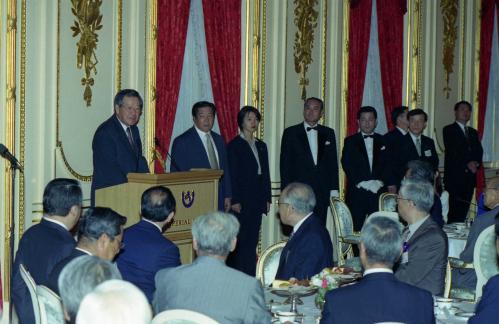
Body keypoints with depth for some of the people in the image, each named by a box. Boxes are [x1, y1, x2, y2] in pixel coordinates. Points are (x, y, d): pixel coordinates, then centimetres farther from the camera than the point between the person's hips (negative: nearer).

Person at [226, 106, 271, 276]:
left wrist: (267, 198, 10)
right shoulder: (235, 145, -4)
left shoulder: (261, 146, 16)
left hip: (257, 200, 6)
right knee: (241, 241, -6)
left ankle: (250, 278, 9)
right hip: (242, 200, -6)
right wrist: (235, 201, -14)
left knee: (252, 240, 6)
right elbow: (232, 174, -9)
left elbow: (265, 174, 16)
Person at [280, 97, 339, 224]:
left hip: (322, 192, 2)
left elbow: (333, 163, 12)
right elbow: (285, 164, 2)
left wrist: (334, 190, 5)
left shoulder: (328, 133, 13)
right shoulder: (291, 133, 5)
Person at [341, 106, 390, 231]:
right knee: (356, 229, -6)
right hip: (356, 192, -1)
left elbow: (388, 165, 7)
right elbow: (347, 165, -1)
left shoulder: (383, 141, 14)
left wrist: (380, 181, -9)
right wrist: (361, 182, -12)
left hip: (379, 191, 1)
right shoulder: (350, 141, 9)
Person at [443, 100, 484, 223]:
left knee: (464, 211, 1)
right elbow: (452, 152, -9)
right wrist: (467, 164, -15)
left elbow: (479, 152, 12)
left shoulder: (473, 132, 22)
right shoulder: (449, 130, 2)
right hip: (454, 177, -5)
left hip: (470, 177, 5)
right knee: (454, 212, -9)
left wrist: (476, 163, -8)